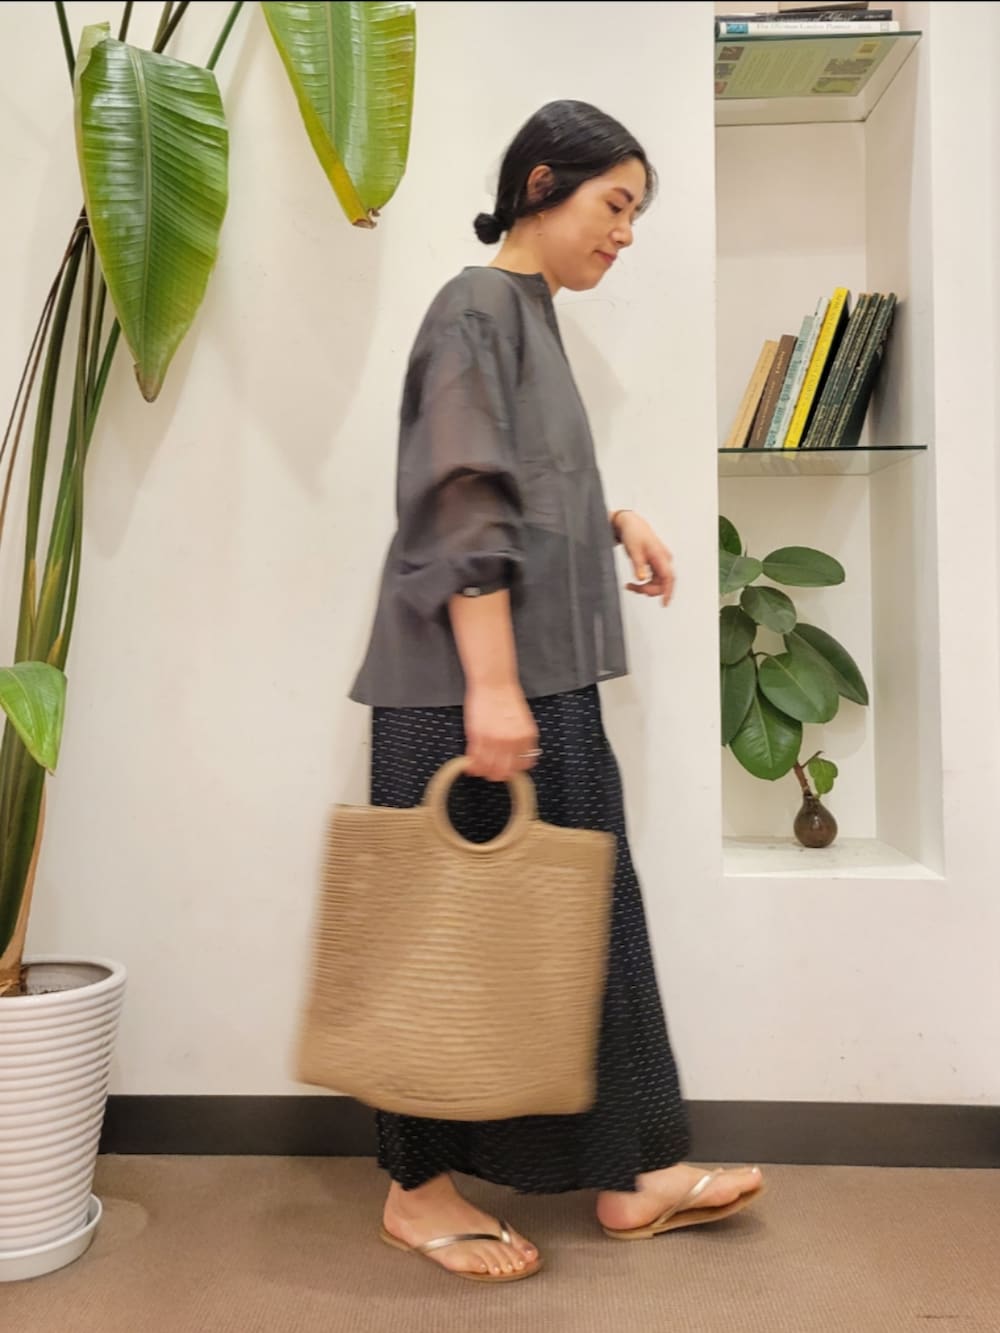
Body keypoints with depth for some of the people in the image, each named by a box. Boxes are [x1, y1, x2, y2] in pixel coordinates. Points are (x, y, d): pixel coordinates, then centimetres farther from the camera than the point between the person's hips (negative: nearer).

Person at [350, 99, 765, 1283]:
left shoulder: (531, 314, 19)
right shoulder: (478, 308, -8)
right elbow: (464, 508, -18)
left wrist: (614, 521, 12)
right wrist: (490, 686, -23)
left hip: (546, 677, 9)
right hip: (472, 684, -9)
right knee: (465, 924, 1)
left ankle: (633, 1173, 25)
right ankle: (422, 1187, 20)